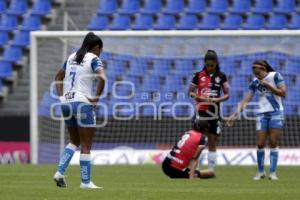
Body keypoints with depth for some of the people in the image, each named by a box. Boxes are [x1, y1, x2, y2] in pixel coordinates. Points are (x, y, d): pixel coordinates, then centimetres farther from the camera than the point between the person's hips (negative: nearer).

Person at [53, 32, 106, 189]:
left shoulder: (72, 57, 15)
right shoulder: (93, 59, -6)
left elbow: (58, 77, 23)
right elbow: (102, 78, -22)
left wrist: (61, 96, 16)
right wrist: (96, 97, -13)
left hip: (66, 103, 6)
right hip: (83, 103, -6)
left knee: (74, 141, 21)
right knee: (86, 145, 3)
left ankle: (60, 172, 5)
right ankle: (85, 182, 5)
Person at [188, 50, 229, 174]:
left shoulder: (221, 76, 3)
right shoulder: (199, 75, 3)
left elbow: (227, 95, 3)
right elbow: (190, 91, 6)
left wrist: (217, 99, -16)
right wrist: (197, 97, -15)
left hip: (214, 113, 1)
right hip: (201, 112, -1)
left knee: (212, 143, 5)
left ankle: (211, 170, 9)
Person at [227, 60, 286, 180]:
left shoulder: (275, 76, -5)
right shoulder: (255, 83, 4)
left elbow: (283, 93, -6)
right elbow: (245, 101, 3)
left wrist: (268, 86, -14)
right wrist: (236, 114, -8)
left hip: (276, 113, -3)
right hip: (262, 114, 3)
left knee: (273, 143, -6)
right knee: (260, 144, -3)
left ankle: (273, 172, -2)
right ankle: (260, 171, 11)